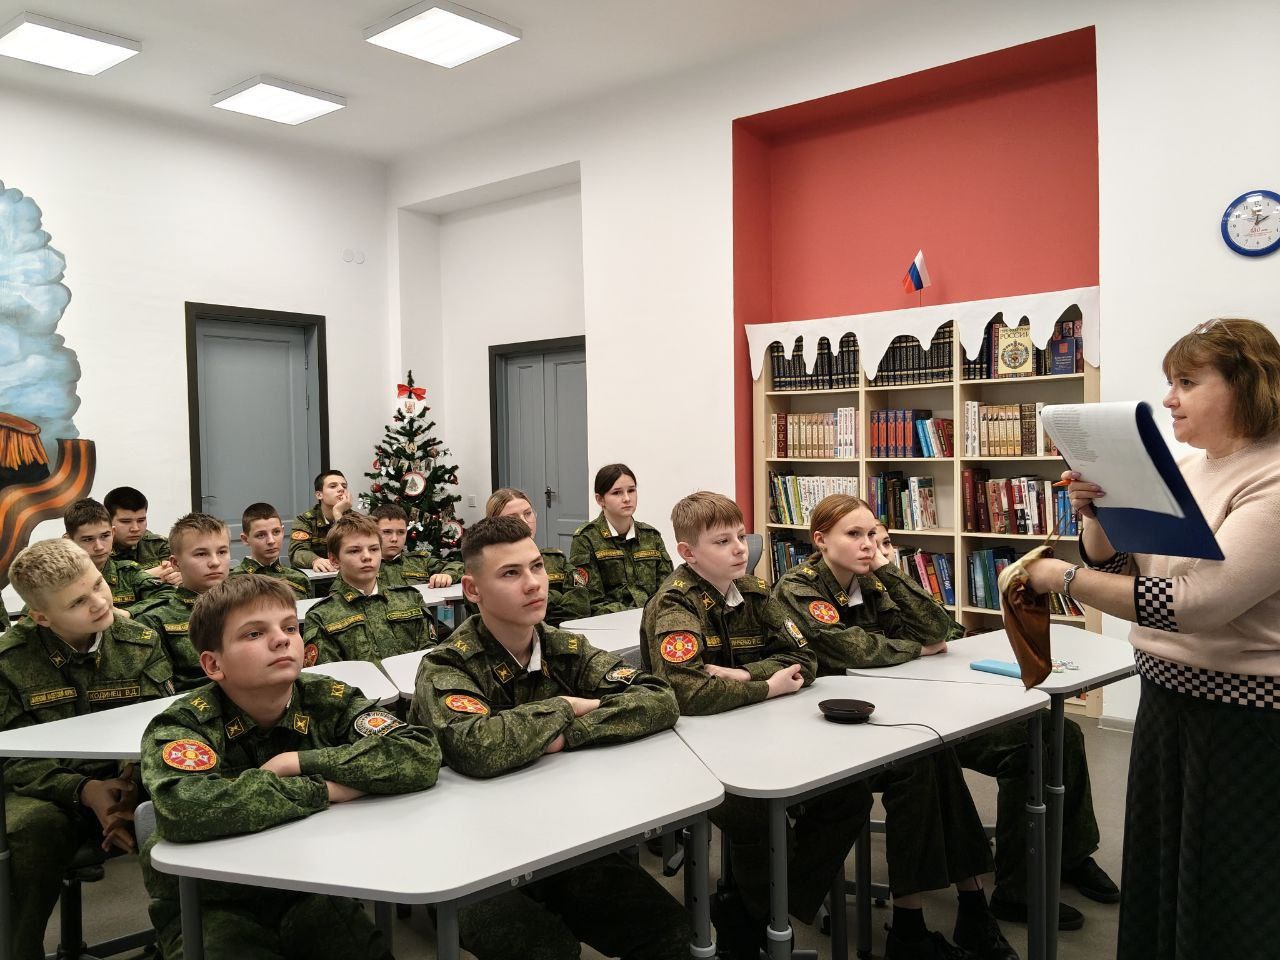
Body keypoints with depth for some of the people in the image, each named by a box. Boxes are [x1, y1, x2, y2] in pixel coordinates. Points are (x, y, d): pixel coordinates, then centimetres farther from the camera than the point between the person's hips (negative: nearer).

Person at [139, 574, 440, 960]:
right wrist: (322, 789, -28)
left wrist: (299, 762, -25)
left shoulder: (327, 701, -8)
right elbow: (183, 809, -37)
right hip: (211, 907, -2)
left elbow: (422, 756, -21)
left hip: (311, 890, 3)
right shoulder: (183, 724, -16)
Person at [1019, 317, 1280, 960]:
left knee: (1224, 904, 9)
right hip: (1165, 697, 7)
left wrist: (1065, 580, -24)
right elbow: (1112, 563, 9)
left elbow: (1194, 601, -28)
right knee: (1154, 869, 19)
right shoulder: (1183, 471, 6)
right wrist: (1095, 509, -10)